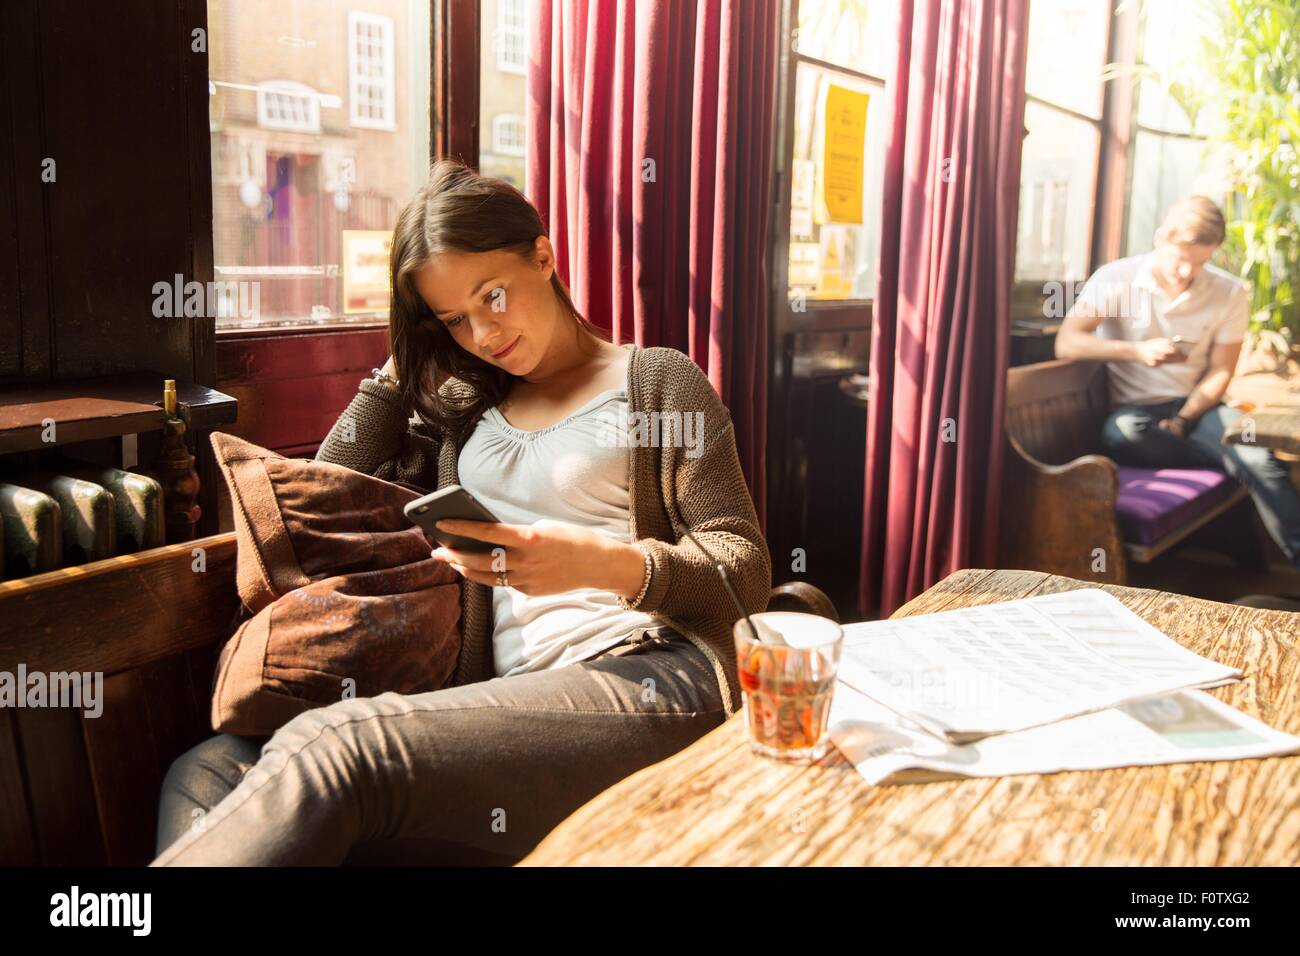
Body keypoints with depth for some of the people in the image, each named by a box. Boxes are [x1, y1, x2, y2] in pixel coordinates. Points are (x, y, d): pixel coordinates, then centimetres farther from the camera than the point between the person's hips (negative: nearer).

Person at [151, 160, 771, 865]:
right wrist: (403, 358, 18)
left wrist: (602, 563, -16)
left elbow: (747, 570, 3)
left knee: (332, 751, -32)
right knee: (208, 773, -22)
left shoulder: (656, 381, 11)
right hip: (512, 698, 6)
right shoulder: (465, 405, 25)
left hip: (651, 677, -5)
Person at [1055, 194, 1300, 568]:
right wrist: (1137, 351, -29)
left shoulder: (1230, 294, 1)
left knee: (1261, 459, -29)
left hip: (1197, 407, 1)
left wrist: (1182, 420, -15)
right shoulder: (1116, 279, -6)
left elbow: (1220, 372, 2)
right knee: (1121, 433, -39)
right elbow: (1066, 343, -17)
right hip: (1134, 409, -1)